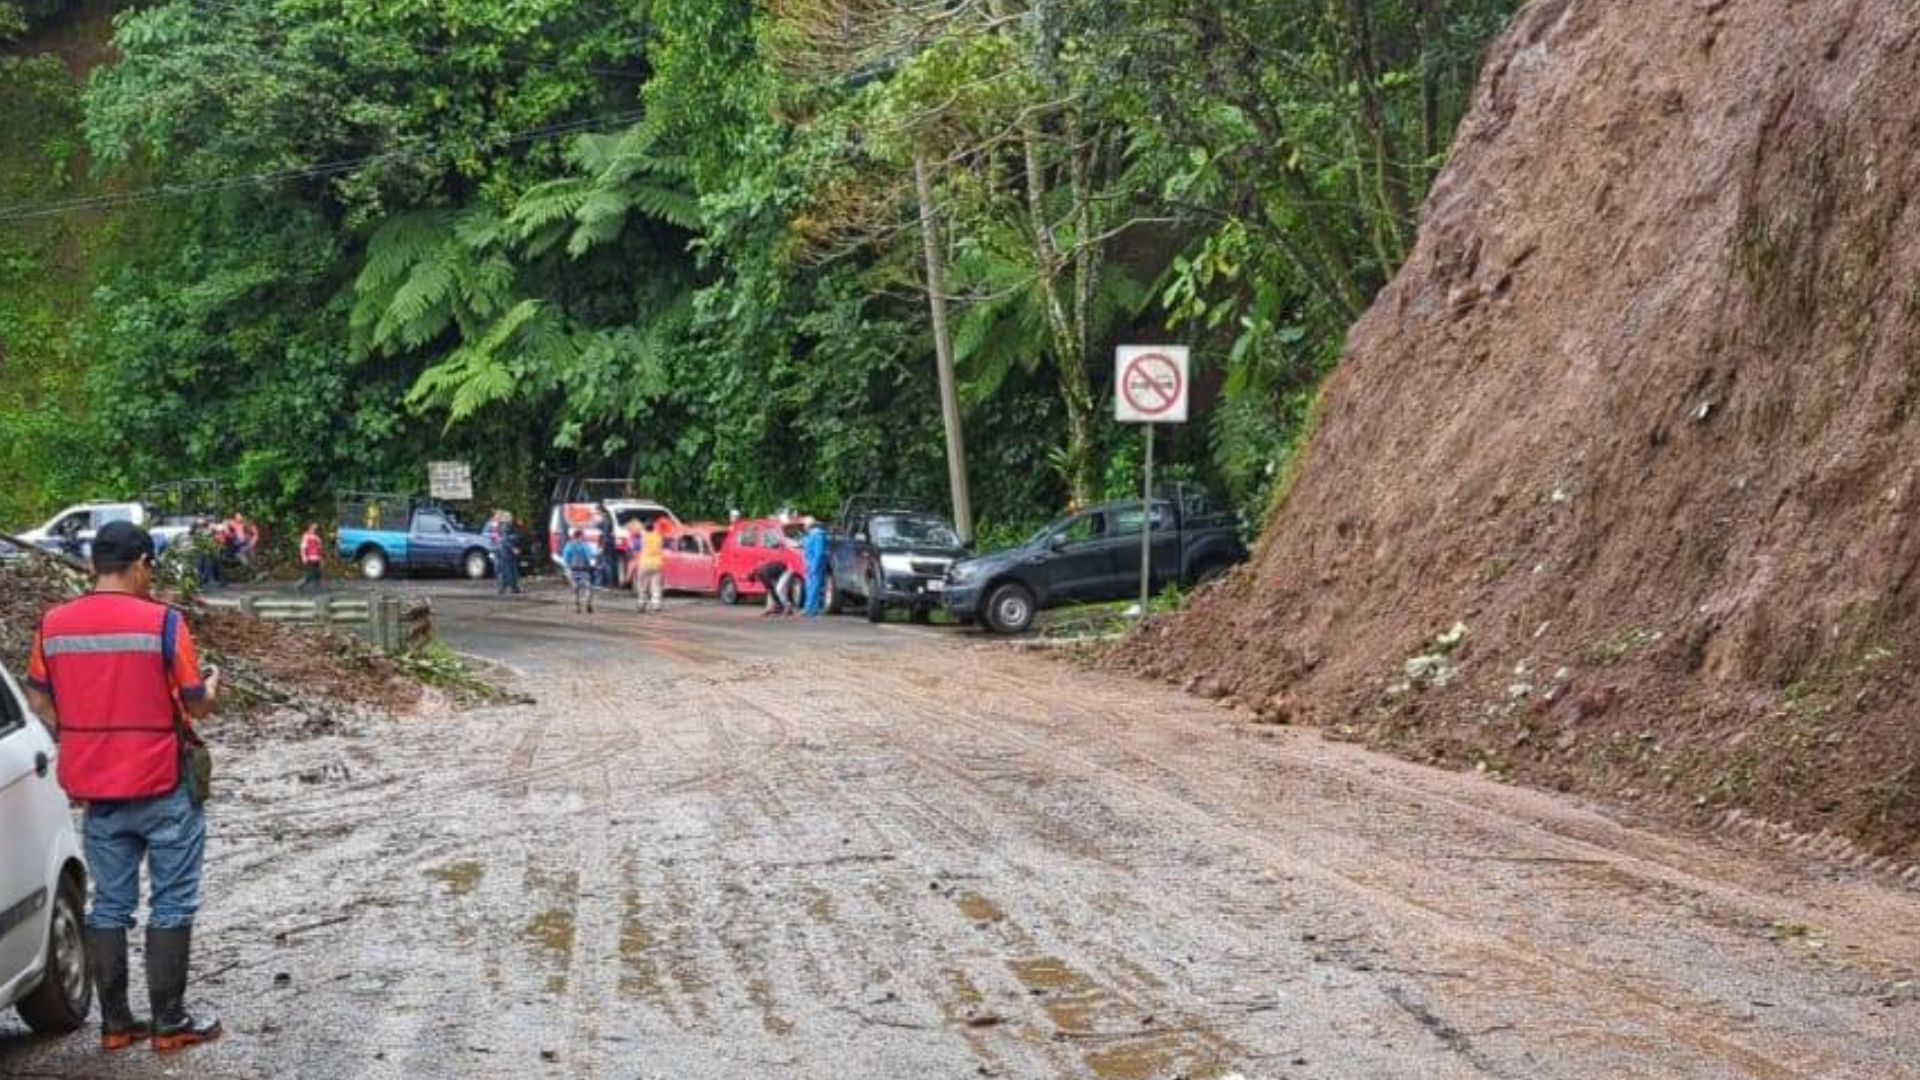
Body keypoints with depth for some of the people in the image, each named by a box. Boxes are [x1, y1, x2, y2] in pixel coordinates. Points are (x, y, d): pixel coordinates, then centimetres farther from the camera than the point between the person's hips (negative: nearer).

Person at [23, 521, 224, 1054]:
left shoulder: (54, 625, -1)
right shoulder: (162, 622, -14)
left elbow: (37, 698, 9)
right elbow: (197, 705, -8)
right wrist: (212, 684, 13)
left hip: (96, 788, 4)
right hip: (163, 787, -4)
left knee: (110, 904, 13)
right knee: (171, 903, 6)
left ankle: (115, 1022, 15)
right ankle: (169, 1021, 7)